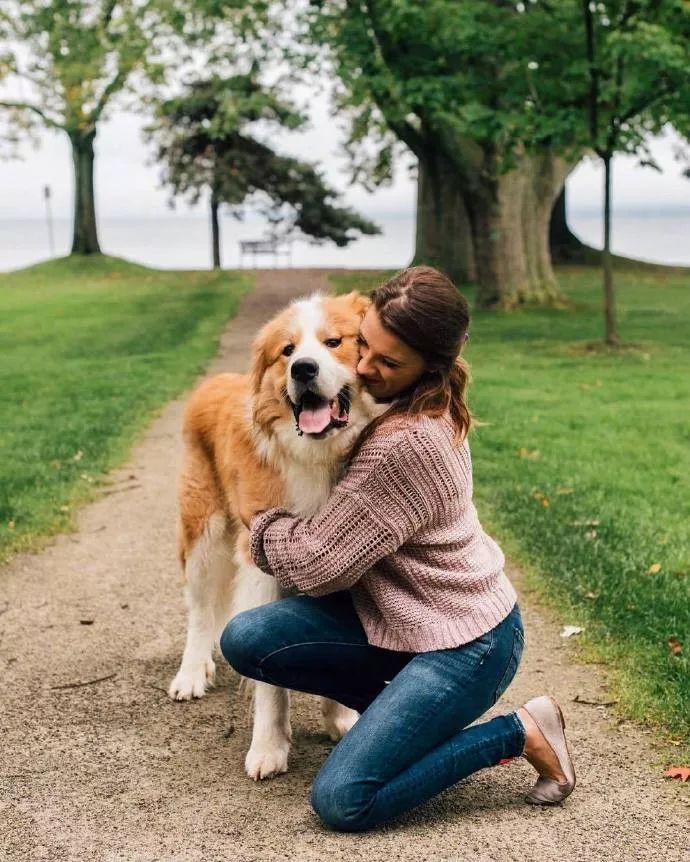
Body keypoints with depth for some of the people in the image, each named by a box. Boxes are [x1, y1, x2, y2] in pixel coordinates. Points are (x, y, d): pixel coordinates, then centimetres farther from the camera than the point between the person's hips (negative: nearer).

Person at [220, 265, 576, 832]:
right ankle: (403, 710, 10)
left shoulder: (406, 443, -29)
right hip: (395, 612, 9)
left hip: (465, 642, -9)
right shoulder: (430, 403, -2)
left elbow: (318, 563, -19)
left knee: (342, 802, -17)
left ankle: (520, 731, -1)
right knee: (245, 639, -7)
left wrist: (258, 524, -2)